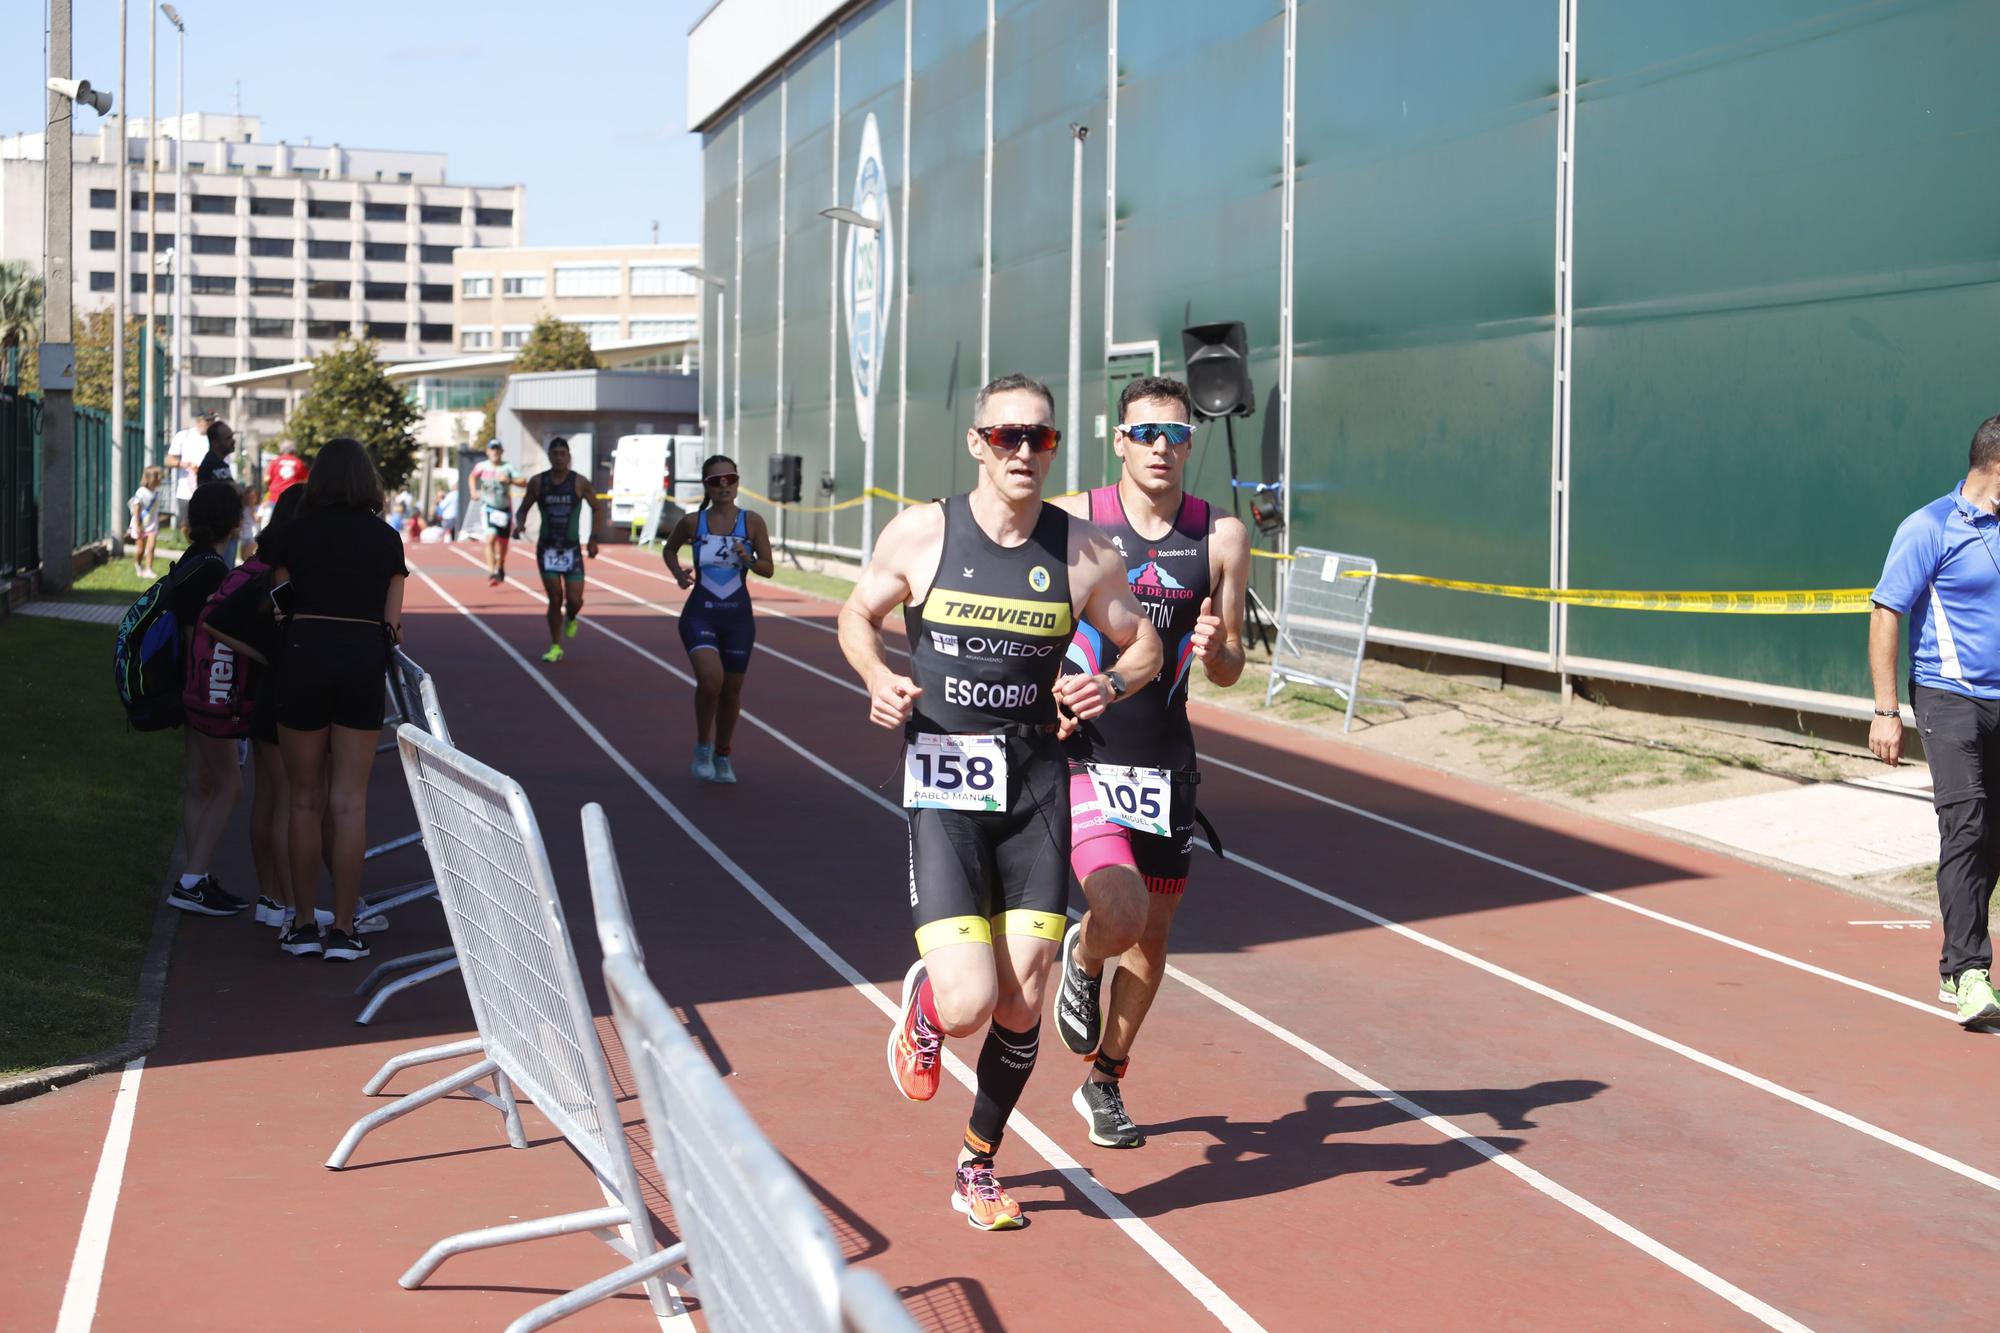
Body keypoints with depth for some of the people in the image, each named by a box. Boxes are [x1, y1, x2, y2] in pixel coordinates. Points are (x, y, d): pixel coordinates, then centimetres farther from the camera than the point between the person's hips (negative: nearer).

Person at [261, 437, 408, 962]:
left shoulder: (293, 535, 6)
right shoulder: (386, 539, 8)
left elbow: (279, 603, 3)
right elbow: (393, 622, 6)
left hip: (306, 655, 0)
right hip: (363, 662, 0)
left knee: (306, 799, 8)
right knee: (349, 802, 2)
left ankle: (302, 925, 12)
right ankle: (343, 930, 2)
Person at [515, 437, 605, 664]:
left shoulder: (580, 482, -5)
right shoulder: (537, 482, -3)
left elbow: (598, 508, 7)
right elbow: (523, 509, 7)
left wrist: (594, 539, 2)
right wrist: (520, 524, -15)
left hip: (572, 549, 0)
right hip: (547, 548, 0)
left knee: (574, 600, -7)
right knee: (555, 598, -5)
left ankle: (571, 618, 31)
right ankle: (556, 647, 10)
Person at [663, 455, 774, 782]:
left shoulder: (752, 522, -3)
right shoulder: (692, 522, -2)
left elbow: (769, 569, 2)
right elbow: (669, 549, 16)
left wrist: (748, 560, -18)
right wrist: (678, 573, -2)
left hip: (738, 615, 2)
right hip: (700, 613, -2)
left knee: (731, 690, 10)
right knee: (710, 678, -23)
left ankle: (722, 756, 33)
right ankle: (702, 747, 1)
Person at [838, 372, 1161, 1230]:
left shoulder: (1084, 553, 0)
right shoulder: (920, 534, -4)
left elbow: (1143, 645, 13)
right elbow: (857, 616, 12)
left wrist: (1110, 684, -10)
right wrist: (877, 679, -9)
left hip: (1037, 786, 2)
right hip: (942, 786, -2)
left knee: (1020, 1005, 3)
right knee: (966, 1008, -14)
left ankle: (978, 1168, 27)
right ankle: (921, 1004, 26)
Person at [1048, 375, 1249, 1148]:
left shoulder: (1220, 539, 1)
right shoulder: (1072, 522, -6)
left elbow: (1230, 670, 6)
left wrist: (1215, 650, -15)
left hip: (1165, 764, 4)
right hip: (1080, 756, -4)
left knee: (1151, 938, 12)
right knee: (1120, 916, -23)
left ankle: (1104, 1083, 34)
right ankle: (1082, 960, 14)